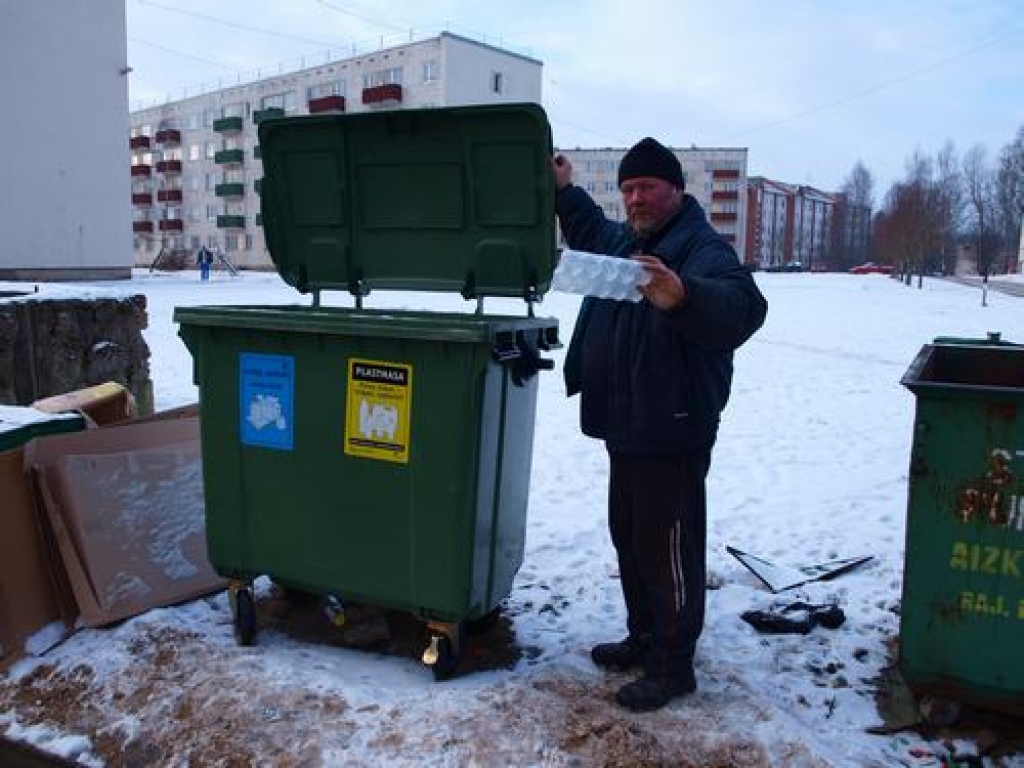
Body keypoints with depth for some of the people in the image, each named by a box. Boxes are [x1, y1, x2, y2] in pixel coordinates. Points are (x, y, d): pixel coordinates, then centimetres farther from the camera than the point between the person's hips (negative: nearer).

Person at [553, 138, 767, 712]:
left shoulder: (703, 248, -16)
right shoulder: (623, 240, 13)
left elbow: (743, 308, -37)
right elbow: (592, 232, 39)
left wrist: (681, 297, -54)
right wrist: (565, 192, 34)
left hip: (672, 433, -10)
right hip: (625, 427, 10)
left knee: (668, 548, -1)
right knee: (629, 537, 19)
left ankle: (673, 666, 15)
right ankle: (644, 638, 36)